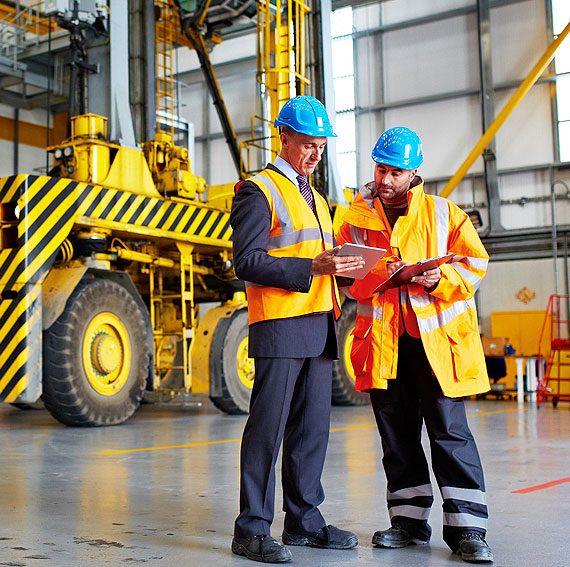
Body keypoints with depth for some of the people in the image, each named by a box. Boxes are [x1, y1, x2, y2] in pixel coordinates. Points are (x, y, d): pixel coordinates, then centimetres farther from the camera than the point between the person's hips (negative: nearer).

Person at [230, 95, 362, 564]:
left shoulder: (315, 198, 24)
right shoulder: (258, 191, -2)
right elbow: (248, 261, -12)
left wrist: (343, 266, 6)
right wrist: (312, 267, -19)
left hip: (319, 326, 8)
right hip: (279, 326, -8)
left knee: (313, 427, 9)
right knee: (268, 427, -5)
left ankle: (304, 519, 18)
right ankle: (252, 529, 2)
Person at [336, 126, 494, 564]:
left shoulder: (444, 213, 4)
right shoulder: (357, 219, 9)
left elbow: (474, 262, 3)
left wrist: (440, 278, -16)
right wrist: (379, 275, -18)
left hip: (437, 336, -3)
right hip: (382, 340, 3)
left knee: (449, 429, -5)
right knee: (396, 433, 9)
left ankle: (467, 528, 1)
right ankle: (409, 519, 21)